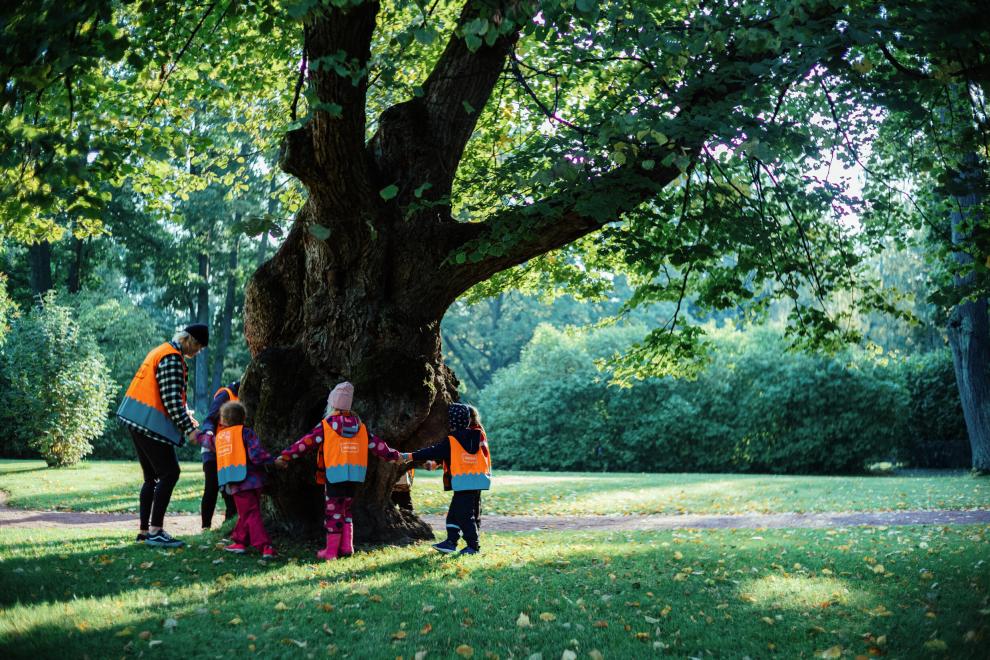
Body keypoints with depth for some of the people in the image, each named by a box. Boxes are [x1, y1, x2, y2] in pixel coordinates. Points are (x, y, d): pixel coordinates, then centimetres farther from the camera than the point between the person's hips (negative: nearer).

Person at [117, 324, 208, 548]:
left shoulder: (161, 351, 18)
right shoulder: (172, 358, -14)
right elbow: (171, 399, -20)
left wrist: (184, 416, 19)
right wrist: (188, 428, -16)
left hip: (137, 419, 10)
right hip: (150, 423, -10)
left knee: (152, 476, 14)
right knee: (170, 473, -8)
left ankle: (145, 529, 17)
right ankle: (155, 531, -9)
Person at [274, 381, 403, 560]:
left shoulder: (326, 425, -5)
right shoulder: (359, 425, 10)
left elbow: (306, 442, -6)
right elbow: (375, 444, 17)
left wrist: (286, 456, -2)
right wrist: (393, 455, 28)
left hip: (335, 475, -5)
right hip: (354, 476, 5)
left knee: (333, 511, 1)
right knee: (346, 510, 17)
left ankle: (331, 551, 3)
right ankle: (346, 547, 15)